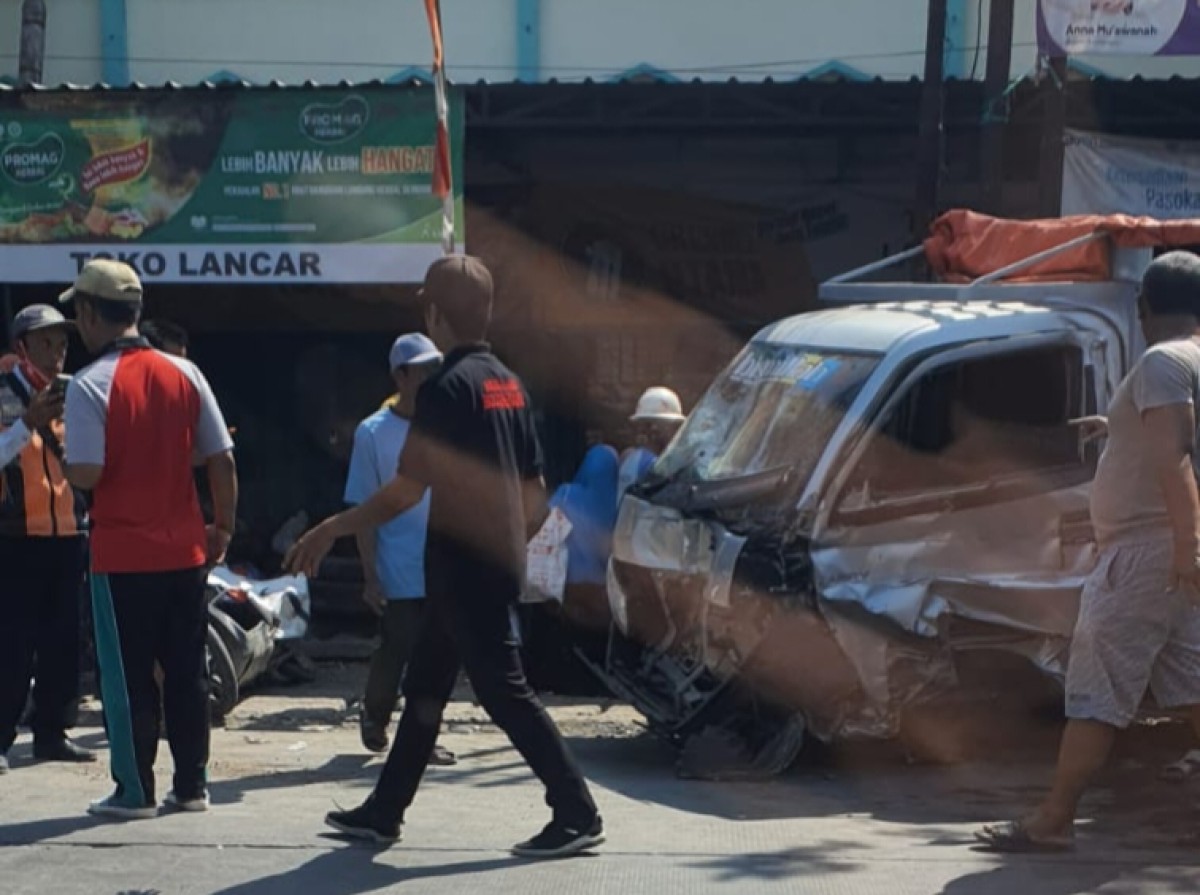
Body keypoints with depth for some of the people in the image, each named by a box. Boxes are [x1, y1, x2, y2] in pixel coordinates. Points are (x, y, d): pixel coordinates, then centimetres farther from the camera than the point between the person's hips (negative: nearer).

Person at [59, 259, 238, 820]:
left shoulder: (89, 385, -13)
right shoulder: (184, 375, 3)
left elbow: (86, 474, -19)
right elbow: (222, 460, 4)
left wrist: (61, 457, 3)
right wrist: (223, 527, 13)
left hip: (122, 553, -5)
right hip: (184, 549, 5)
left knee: (126, 677, 3)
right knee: (187, 672, 11)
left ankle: (134, 791, 6)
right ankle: (192, 785, 16)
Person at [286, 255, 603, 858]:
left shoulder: (448, 385, -15)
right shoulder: (507, 383, 12)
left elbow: (409, 487, -20)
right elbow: (535, 495, 15)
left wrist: (332, 530, -12)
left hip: (464, 568, -9)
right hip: (496, 565, 9)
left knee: (504, 691, -6)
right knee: (424, 686, 16)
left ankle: (576, 814, -5)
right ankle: (383, 813, 23)